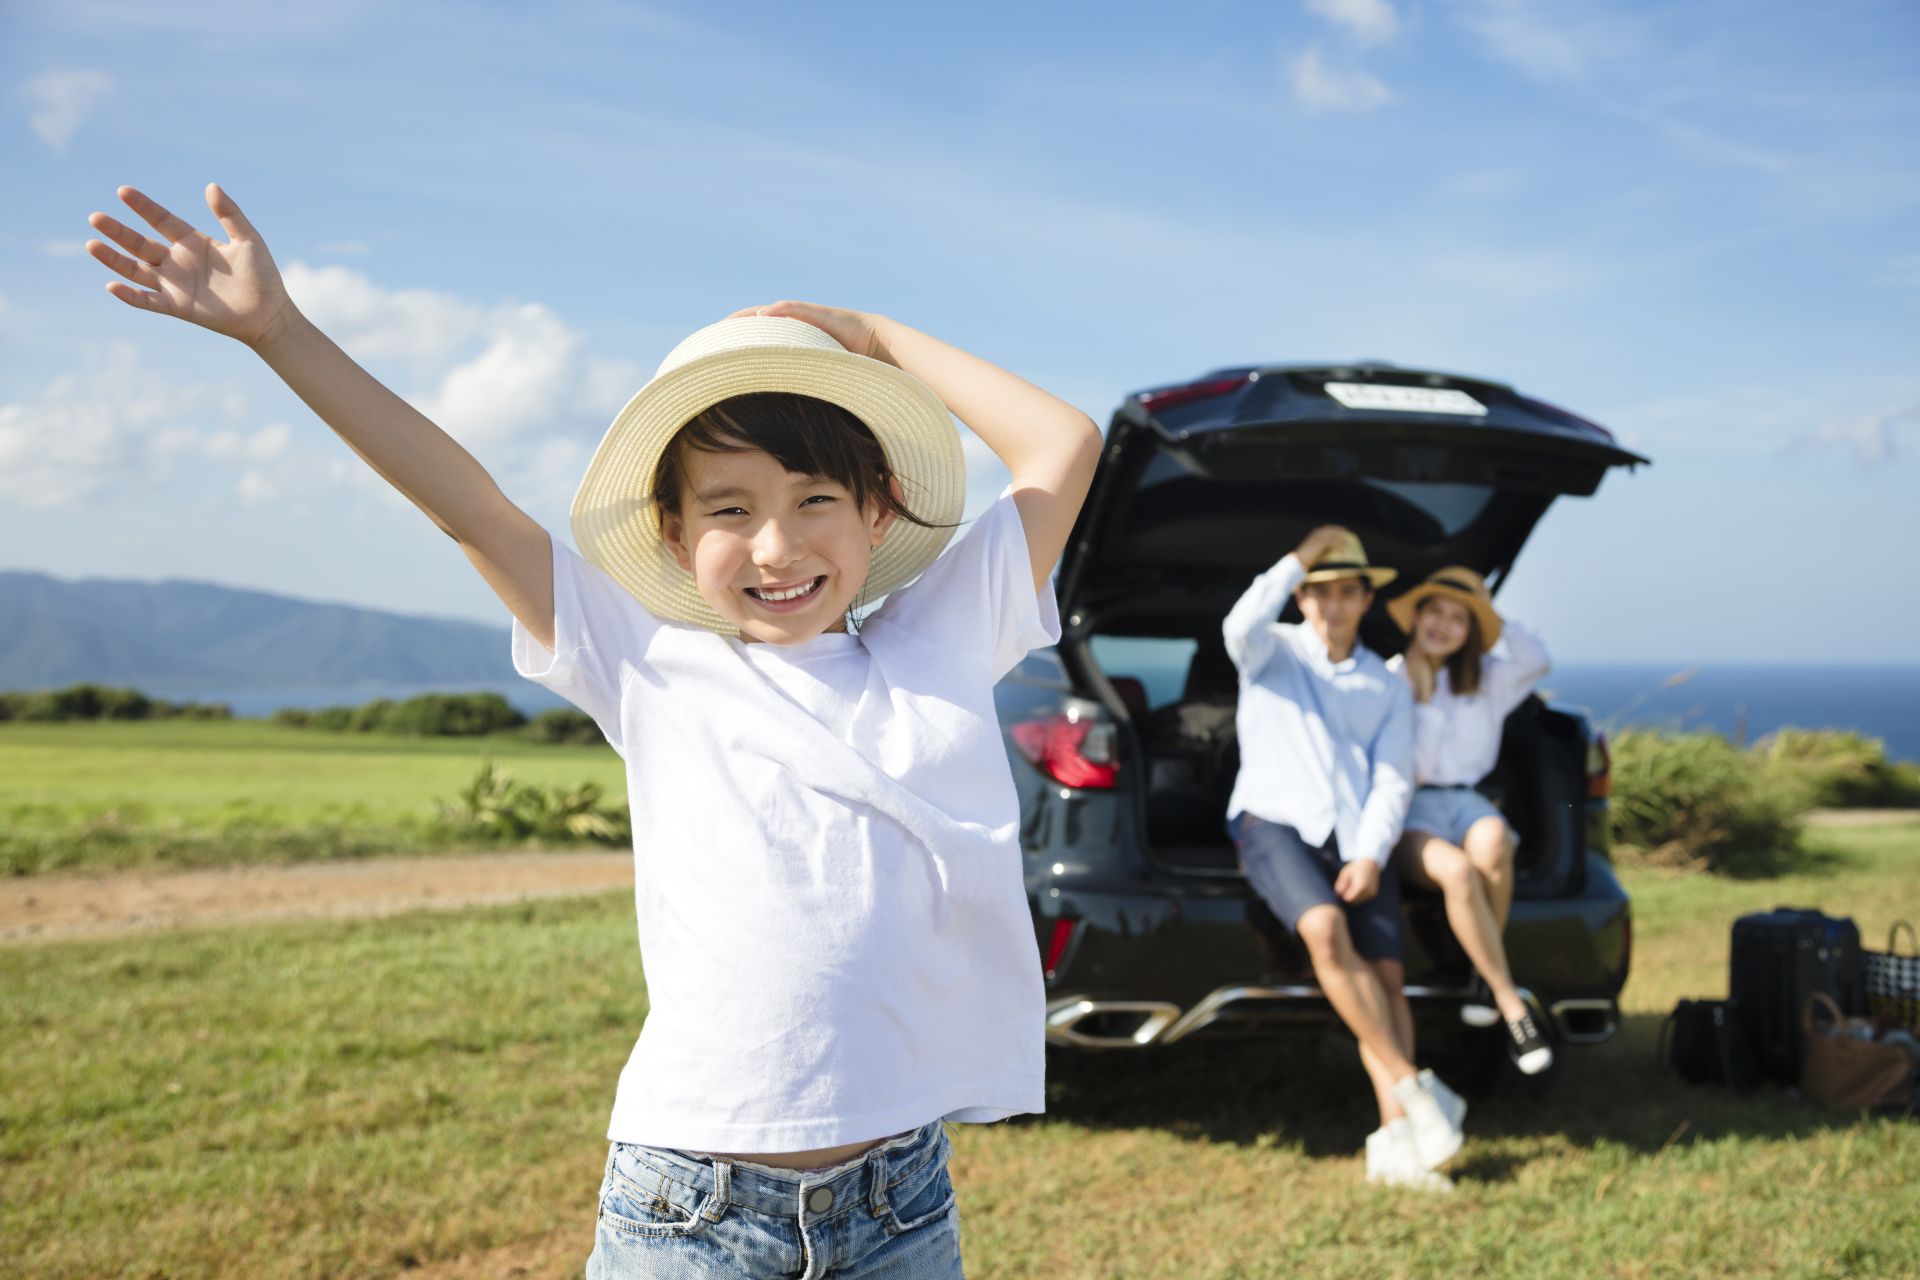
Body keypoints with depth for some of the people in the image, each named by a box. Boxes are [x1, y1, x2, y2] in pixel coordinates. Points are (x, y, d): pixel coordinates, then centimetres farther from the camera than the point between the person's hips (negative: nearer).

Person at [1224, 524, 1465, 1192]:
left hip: (1356, 839, 3)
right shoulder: (1273, 651, 12)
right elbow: (1240, 627, -15)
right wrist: (1296, 561, -7)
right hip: (1274, 824, -3)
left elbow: (1392, 781, 9)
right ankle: (1413, 1087, -26)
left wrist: (1370, 856, -7)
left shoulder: (1387, 686, 19)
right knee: (1326, 929, -30)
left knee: (1387, 973, -14)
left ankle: (1394, 1140, -17)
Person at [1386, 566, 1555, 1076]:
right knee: (1457, 871, -36)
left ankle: (1483, 973, -21)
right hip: (1408, 810, -3)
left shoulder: (1486, 681, 20)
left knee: (1491, 841, -37)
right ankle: (1511, 1006, -29)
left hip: (1465, 800, 3)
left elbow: (1536, 660, 1)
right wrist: (1421, 699, -5)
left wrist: (1495, 620, 5)